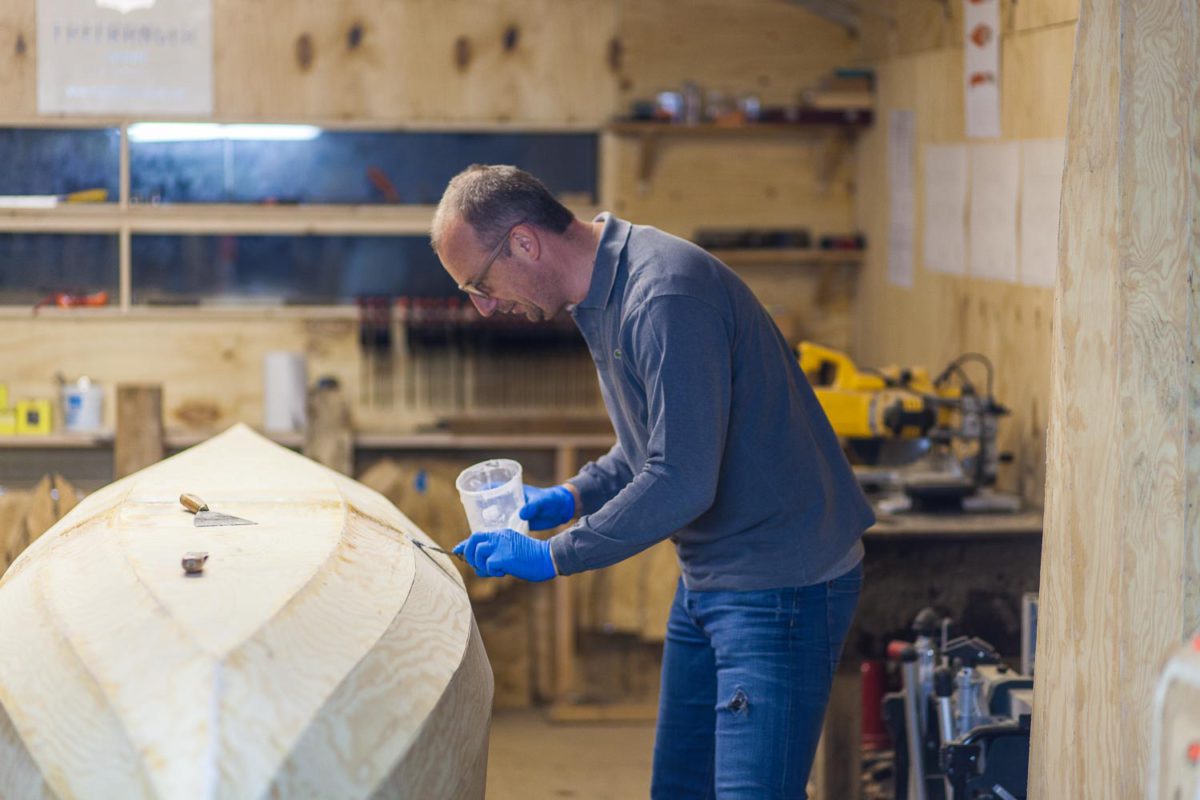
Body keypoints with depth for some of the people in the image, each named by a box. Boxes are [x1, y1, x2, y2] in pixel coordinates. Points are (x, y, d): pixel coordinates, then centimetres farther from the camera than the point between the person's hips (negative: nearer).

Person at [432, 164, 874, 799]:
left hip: (782, 582, -10)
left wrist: (552, 557, -19)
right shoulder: (602, 296, 10)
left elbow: (682, 484, -28)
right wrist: (571, 497, 8)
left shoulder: (666, 296, -24)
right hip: (708, 577, 10)